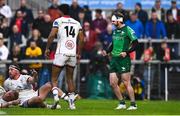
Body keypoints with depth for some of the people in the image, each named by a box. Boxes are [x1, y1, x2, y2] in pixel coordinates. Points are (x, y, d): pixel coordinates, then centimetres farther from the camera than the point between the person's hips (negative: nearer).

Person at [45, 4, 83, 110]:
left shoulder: (58, 21, -1)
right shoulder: (77, 23, 12)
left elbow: (52, 35, -11)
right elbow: (81, 38, 10)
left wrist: (47, 48, 1)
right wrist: (79, 53, 18)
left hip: (62, 53, -4)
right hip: (73, 54, 4)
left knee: (54, 78, 3)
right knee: (70, 78, 13)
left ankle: (55, 95, -21)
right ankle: (72, 102, 8)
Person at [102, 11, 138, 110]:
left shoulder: (127, 30, -8)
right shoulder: (115, 31, 15)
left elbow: (135, 43, -10)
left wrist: (126, 52, -19)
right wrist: (106, 51, 10)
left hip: (123, 59, -8)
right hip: (114, 59, 8)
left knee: (126, 83, -7)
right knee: (113, 83, 3)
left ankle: (133, 104, 1)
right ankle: (122, 103, 15)